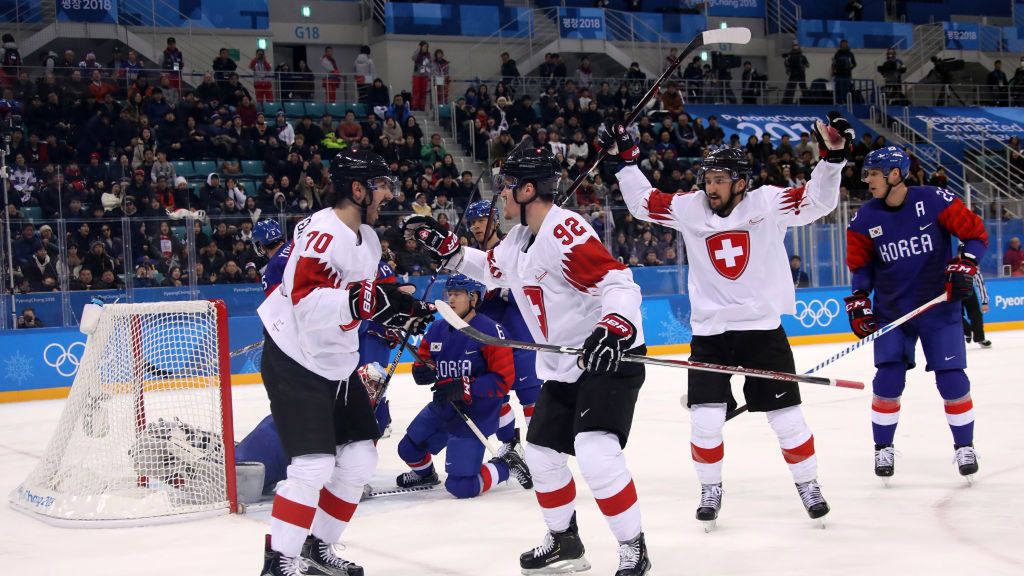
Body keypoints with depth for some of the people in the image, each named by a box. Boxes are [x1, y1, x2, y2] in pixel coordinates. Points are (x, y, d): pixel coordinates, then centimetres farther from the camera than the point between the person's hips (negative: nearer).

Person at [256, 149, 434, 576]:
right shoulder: (323, 232, -22)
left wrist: (402, 309, 9)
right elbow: (305, 301, -32)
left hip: (338, 364, 10)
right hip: (295, 363, -10)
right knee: (314, 465, -16)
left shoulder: (366, 236, 9)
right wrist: (357, 301, -42)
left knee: (360, 456, 10)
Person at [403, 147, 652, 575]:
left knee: (595, 452, -23)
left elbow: (620, 283, -30)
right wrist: (444, 246, 17)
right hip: (563, 367, 10)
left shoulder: (565, 232, -23)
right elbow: (490, 269, 27)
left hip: (610, 356, -10)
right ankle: (564, 540, 33)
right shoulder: (519, 239, 7)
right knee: (541, 452, 14)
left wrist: (614, 330, -46)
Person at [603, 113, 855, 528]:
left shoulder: (768, 203, -8)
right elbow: (642, 201, 9)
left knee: (786, 416, 5)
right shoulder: (689, 209, 0)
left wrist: (833, 158, -27)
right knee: (705, 421, -3)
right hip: (709, 333, 2)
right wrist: (625, 161, 2)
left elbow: (818, 200, -13)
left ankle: (807, 484, 24)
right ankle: (710, 489, 18)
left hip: (763, 330, -2)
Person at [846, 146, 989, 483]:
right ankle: (883, 448, 12)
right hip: (892, 312, 2)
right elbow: (860, 264, 8)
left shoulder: (934, 201, -13)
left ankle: (964, 446, 17)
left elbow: (976, 233, -6)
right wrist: (858, 301, -3)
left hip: (939, 308, -2)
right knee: (888, 381, -6)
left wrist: (965, 265, -20)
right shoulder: (865, 218, -3)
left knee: (952, 380, -2)